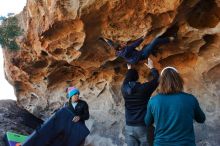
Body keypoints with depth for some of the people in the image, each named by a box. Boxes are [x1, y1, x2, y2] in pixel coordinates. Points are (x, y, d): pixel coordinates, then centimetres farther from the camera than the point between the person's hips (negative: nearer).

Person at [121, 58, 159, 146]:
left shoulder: (124, 89, 1)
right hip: (143, 126, -4)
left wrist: (129, 69, 38)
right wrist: (152, 67, 18)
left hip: (129, 126, 4)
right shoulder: (144, 88, -10)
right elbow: (157, 79, 4)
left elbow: (126, 80, 24)